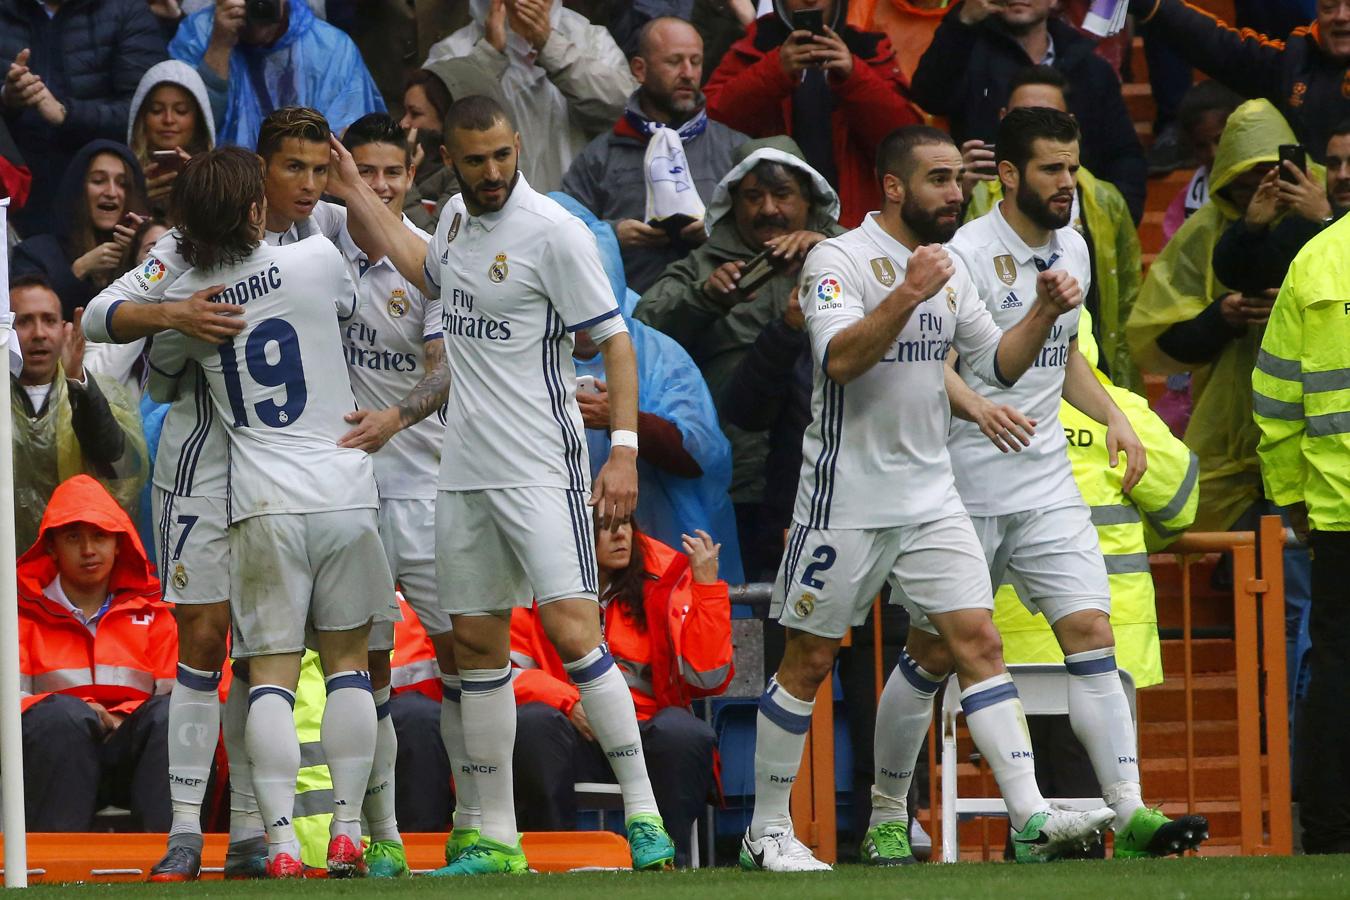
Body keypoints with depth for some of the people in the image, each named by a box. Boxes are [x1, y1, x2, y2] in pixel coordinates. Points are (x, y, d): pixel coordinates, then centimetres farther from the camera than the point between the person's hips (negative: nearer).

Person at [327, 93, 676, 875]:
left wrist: (624, 449, -19)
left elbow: (616, 341, -10)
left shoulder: (554, 232, -11)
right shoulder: (458, 216, 11)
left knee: (572, 631, -17)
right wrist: (359, 199, 32)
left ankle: (644, 815, -12)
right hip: (466, 472, 7)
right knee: (478, 646, 7)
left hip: (541, 471, -7)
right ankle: (496, 839, 12)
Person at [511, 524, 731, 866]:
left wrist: (707, 587, -12)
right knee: (532, 723, -32)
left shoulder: (667, 576, 2)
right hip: (575, 740, 0)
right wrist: (568, 701, -16)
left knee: (684, 734, -33)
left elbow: (709, 678, -5)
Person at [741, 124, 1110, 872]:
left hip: (930, 495, 6)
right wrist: (907, 295, -34)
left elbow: (997, 362, 15)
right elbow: (839, 358, -25)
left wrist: (1043, 315, -2)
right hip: (846, 496, -6)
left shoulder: (949, 268, 12)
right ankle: (766, 830, 14)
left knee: (977, 640, -6)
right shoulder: (839, 260, -10)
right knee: (809, 661, 2)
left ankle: (1032, 819, -13)